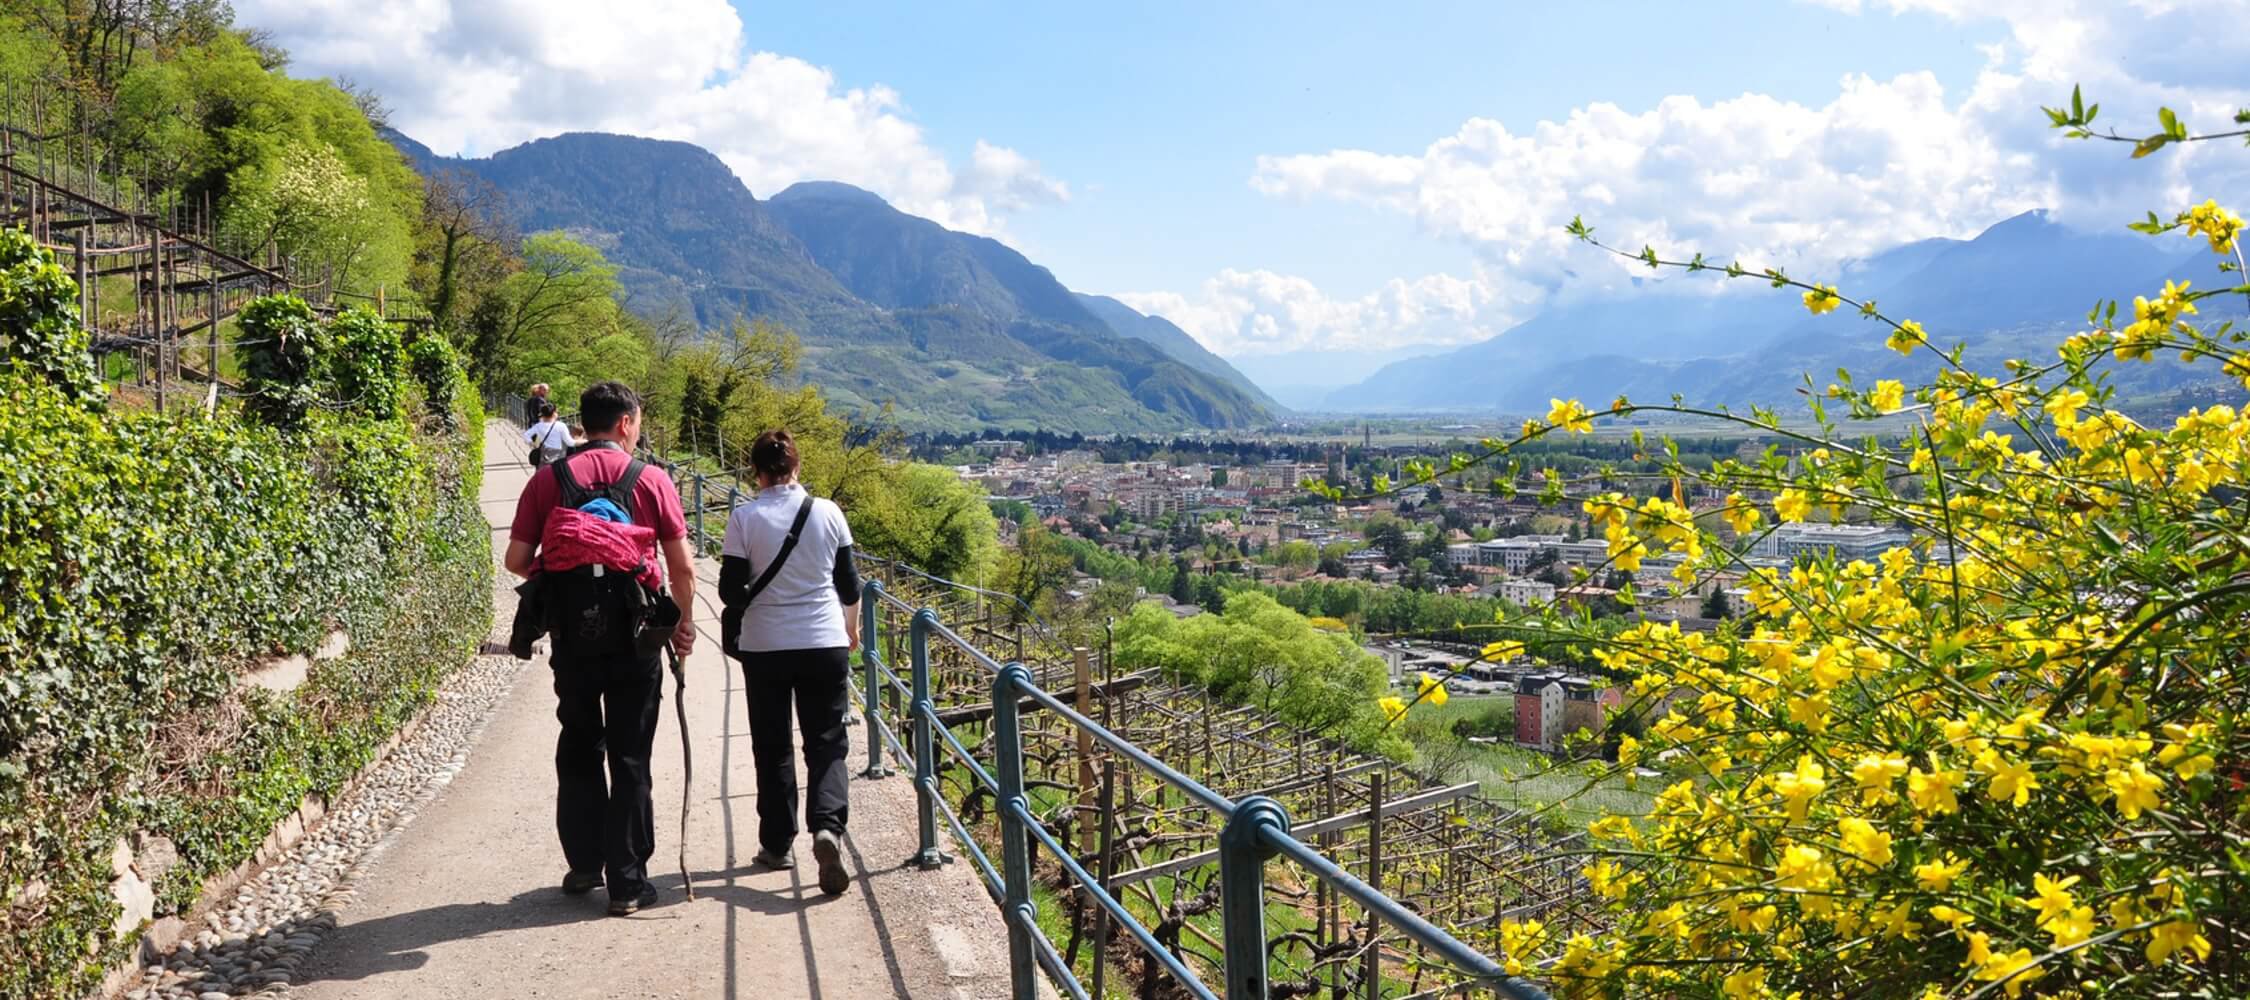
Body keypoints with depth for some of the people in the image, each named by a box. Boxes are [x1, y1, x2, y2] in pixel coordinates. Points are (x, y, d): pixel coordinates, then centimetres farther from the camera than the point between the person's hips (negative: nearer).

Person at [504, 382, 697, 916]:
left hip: (572, 633, 2)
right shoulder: (652, 480, -4)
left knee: (579, 749, 18)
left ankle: (584, 863, 24)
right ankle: (627, 882, 8)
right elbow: (682, 566, -5)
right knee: (630, 758, 5)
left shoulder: (548, 479, 1)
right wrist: (684, 623, 8)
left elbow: (517, 559, 0)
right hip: (634, 633, -2)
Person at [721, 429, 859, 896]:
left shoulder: (744, 518, -7)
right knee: (827, 742, 5)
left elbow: (730, 590, -4)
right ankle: (827, 827, -17)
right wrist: (851, 629, 22)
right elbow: (849, 584, 5)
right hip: (825, 645, 1)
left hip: (765, 646, 0)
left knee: (772, 746, 13)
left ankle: (777, 843, 19)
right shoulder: (827, 512, -2)